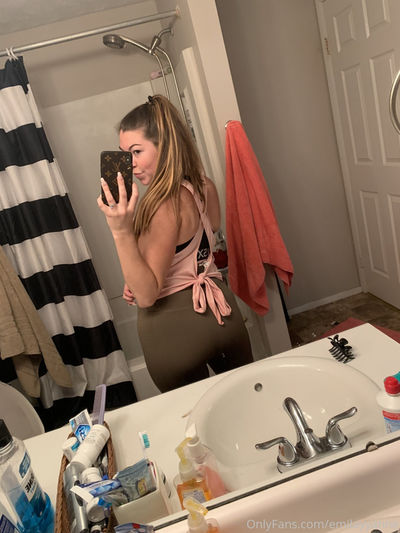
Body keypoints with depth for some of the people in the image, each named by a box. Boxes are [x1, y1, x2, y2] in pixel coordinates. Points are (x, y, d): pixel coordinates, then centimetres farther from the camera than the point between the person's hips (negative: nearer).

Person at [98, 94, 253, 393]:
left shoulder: (163, 205, -24)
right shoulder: (204, 187, 0)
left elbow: (146, 296, -24)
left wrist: (121, 231, -32)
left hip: (173, 328, -7)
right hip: (220, 310, 7)